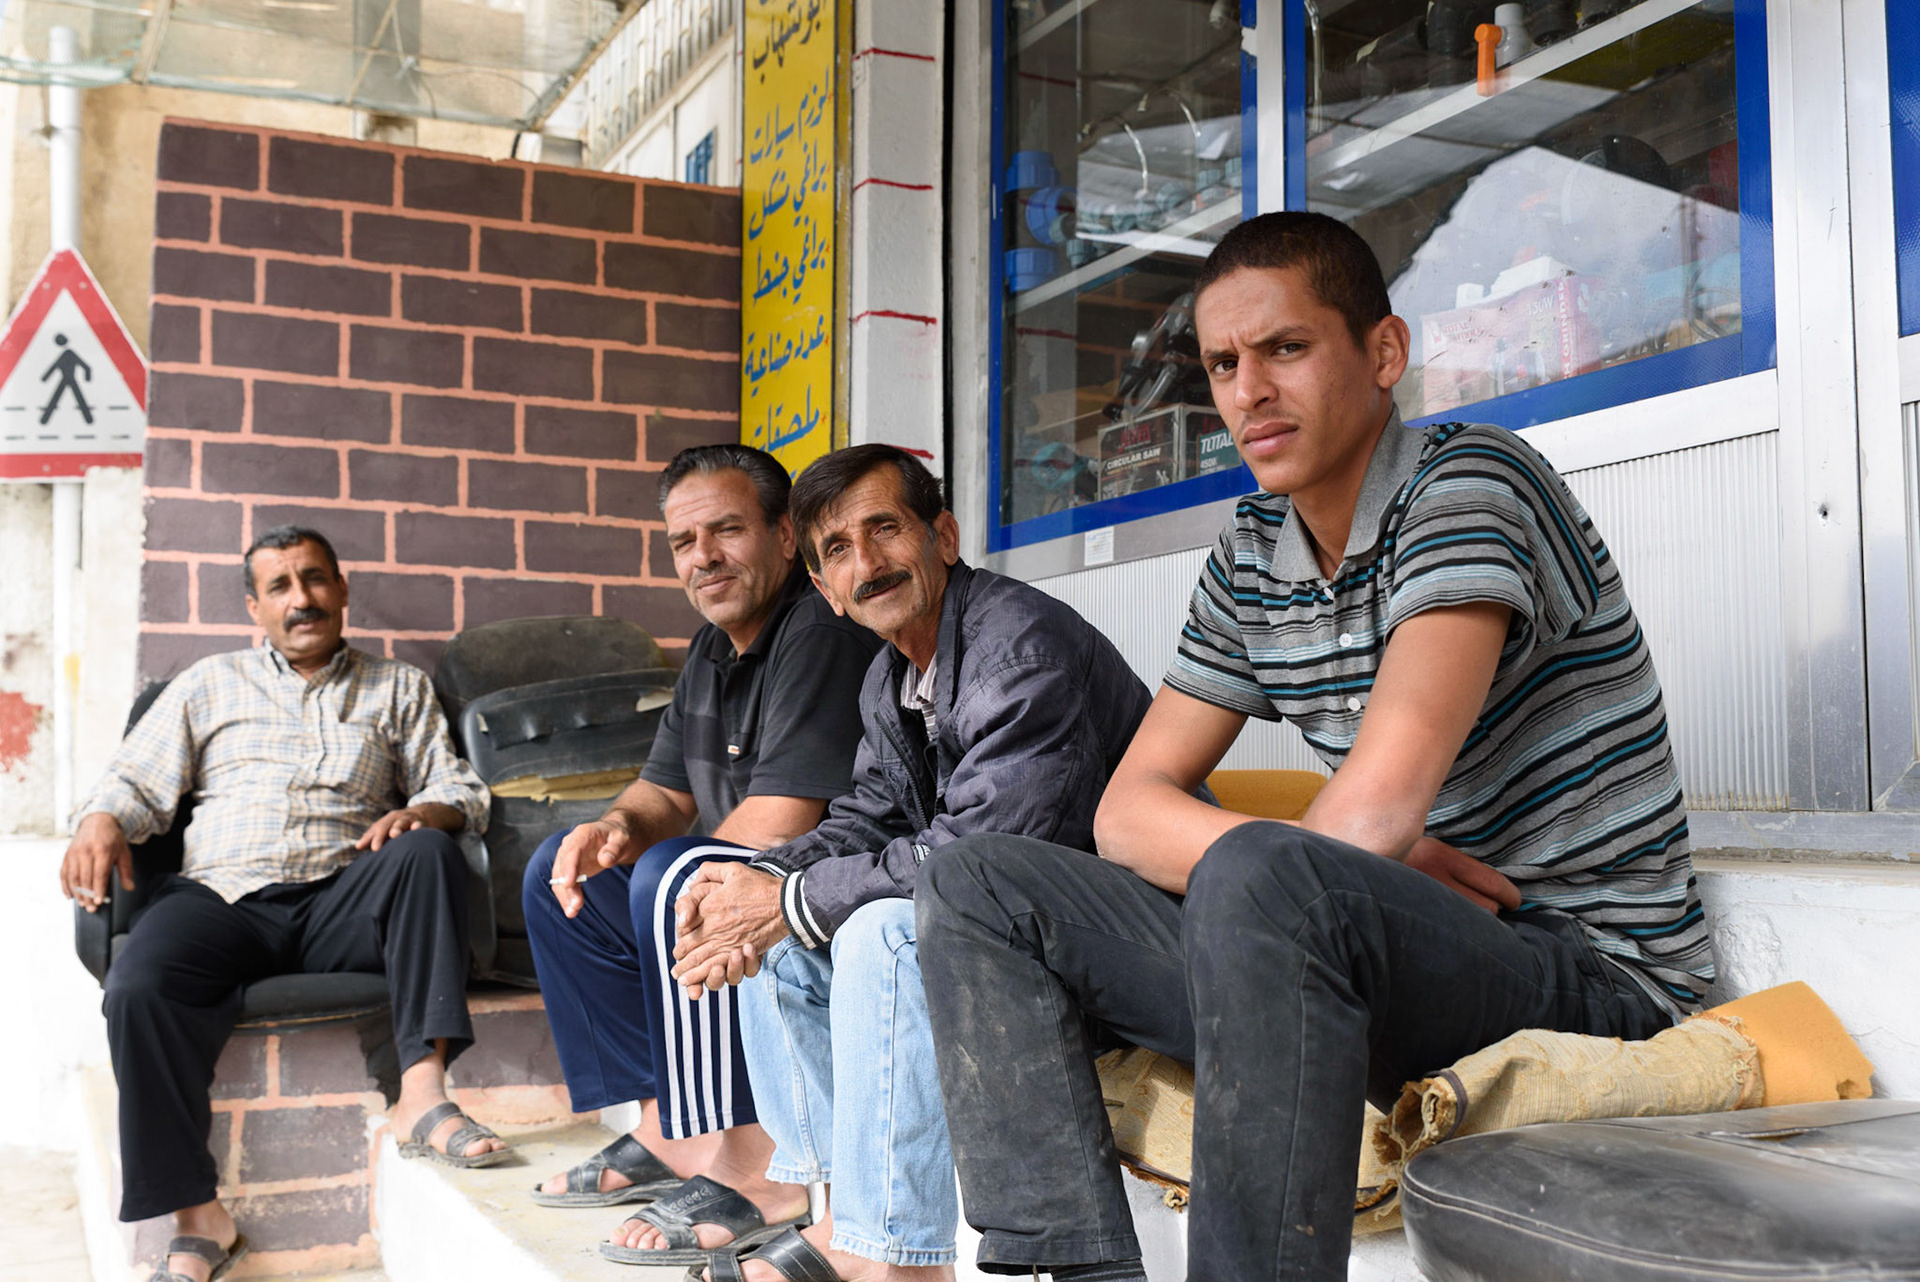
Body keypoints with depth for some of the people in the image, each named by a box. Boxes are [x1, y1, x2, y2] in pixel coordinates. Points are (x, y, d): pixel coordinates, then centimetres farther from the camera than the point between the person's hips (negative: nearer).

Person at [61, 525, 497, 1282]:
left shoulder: (398, 688, 22)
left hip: (341, 905, 0)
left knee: (426, 853, -32)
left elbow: (459, 791, 11)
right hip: (221, 897, 0)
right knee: (137, 990, -31)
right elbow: (135, 782, 16)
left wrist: (420, 815, -13)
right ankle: (198, 1218, -23)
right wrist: (101, 823, -8)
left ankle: (422, 1093, -35)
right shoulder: (209, 685, 24)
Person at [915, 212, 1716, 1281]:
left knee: (1262, 881, -39)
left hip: (1592, 967, -7)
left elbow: (1371, 814, -24)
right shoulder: (1251, 561, 9)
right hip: (1400, 953, 7)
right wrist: (1351, 868, -13)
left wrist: (1270, 872, -4)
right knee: (978, 891, -2)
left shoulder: (1471, 481, -13)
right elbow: (1131, 810, 4)